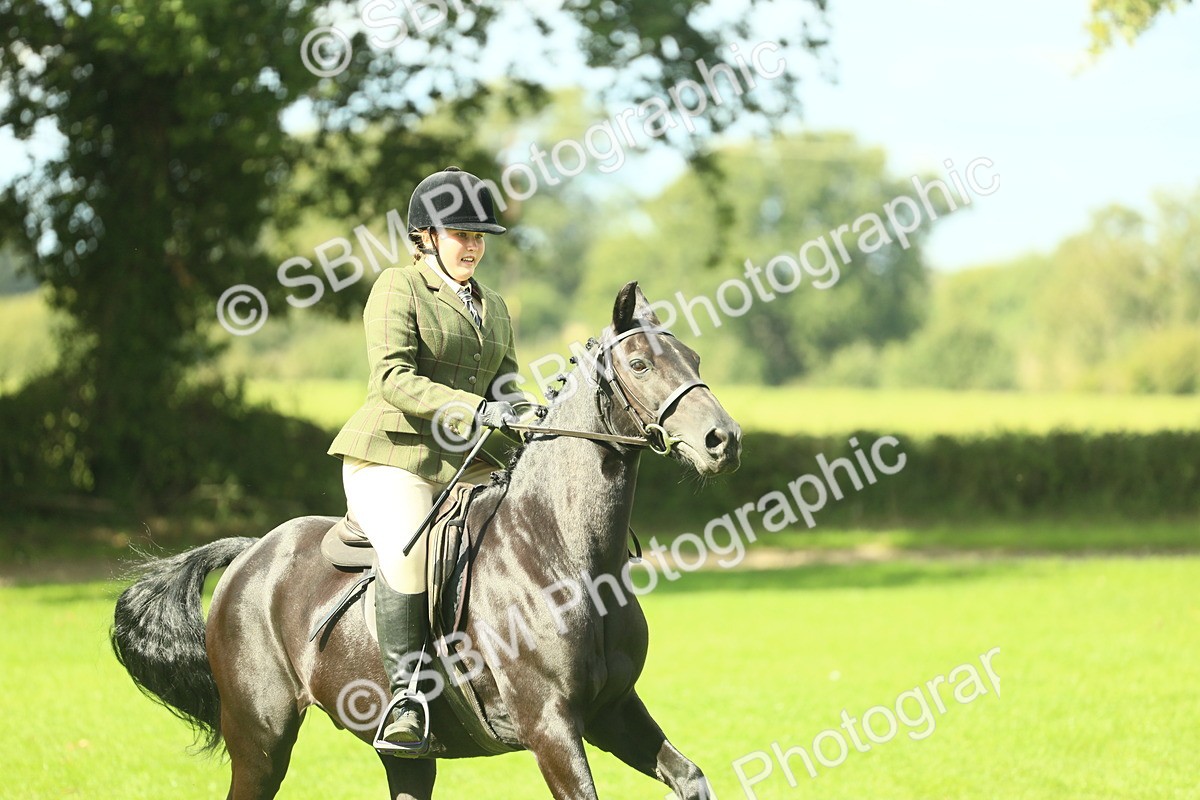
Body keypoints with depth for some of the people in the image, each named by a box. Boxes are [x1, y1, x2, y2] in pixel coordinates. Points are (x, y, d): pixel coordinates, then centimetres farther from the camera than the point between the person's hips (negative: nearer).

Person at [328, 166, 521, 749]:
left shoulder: (494, 308, 22)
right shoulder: (398, 288, -1)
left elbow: (506, 390, 22)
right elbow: (393, 379, -14)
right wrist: (474, 409, -25)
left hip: (467, 466, 7)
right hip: (391, 459, -7)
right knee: (408, 547, -34)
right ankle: (405, 701, -30)